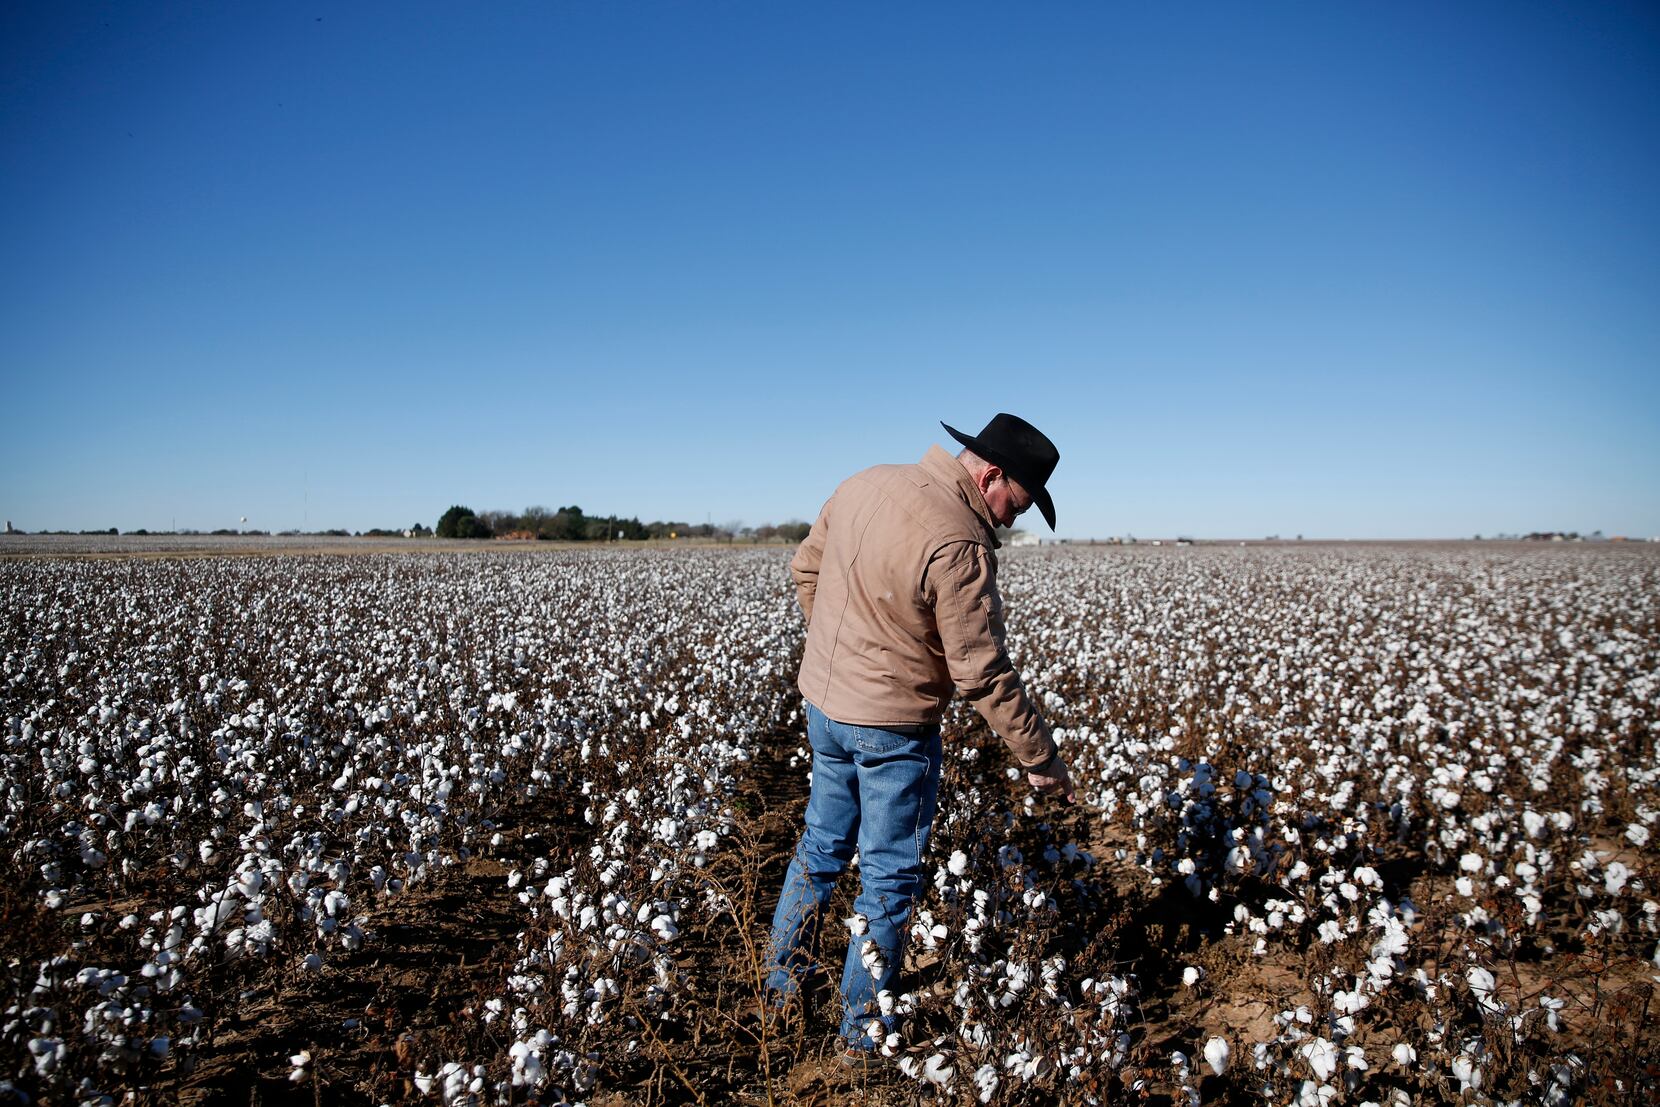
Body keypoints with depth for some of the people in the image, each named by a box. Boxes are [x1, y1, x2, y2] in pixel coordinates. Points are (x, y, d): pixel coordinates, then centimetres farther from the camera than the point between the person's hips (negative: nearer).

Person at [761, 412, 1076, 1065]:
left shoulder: (863, 484, -1)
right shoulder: (959, 544, -25)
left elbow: (806, 569, 12)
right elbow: (983, 674, -22)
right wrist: (1040, 760, -12)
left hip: (823, 703, 8)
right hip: (893, 728, -7)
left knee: (822, 846, 23)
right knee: (888, 879, 10)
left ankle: (781, 992, 39)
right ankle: (862, 1037, 26)